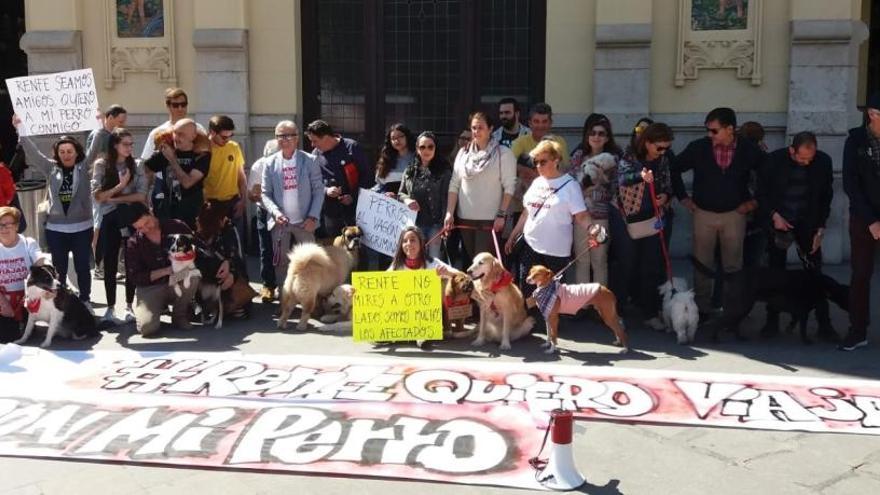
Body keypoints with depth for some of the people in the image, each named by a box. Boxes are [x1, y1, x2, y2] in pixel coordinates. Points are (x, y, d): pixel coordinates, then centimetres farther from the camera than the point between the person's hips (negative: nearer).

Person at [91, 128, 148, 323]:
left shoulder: (136, 166, 1)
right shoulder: (101, 165, 0)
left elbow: (141, 196, -8)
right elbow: (97, 196, -6)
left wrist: (114, 198, -12)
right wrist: (121, 186, -16)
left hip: (131, 219, 0)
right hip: (110, 220, 0)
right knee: (110, 264, 5)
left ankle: (129, 305, 16)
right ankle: (110, 306, 15)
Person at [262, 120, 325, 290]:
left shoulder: (310, 160, -2)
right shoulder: (270, 163, 2)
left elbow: (318, 190, -2)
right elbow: (265, 193, 2)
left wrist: (313, 216, -12)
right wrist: (275, 212, -15)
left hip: (305, 222, -1)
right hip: (280, 222, 1)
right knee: (281, 261, 8)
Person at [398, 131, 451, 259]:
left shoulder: (444, 171, -1)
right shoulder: (410, 171, 10)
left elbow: (447, 199, -5)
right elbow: (400, 194, 18)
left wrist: (443, 225, -12)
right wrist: (406, 200, -6)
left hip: (435, 224, -3)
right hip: (414, 223, 3)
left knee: (433, 258, -2)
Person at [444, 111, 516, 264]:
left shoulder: (503, 154, -3)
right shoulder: (463, 153, 10)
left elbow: (509, 187, -7)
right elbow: (454, 185, 8)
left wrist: (501, 215, -13)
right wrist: (449, 213, -1)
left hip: (490, 219, -4)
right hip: (465, 218, 4)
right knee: (469, 261, 11)